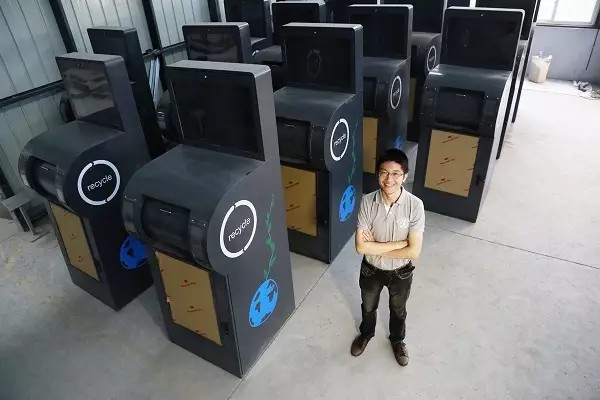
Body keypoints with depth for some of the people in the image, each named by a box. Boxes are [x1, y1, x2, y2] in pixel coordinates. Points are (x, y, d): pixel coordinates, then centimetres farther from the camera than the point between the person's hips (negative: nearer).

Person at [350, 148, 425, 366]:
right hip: (371, 270, 1)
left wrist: (375, 247, -22)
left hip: (401, 273, 0)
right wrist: (399, 243, -26)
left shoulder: (415, 205, -25)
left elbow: (414, 252, -24)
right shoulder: (367, 201, -23)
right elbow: (361, 246, -25)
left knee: (398, 310, 27)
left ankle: (397, 340, 57)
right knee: (368, 307, 27)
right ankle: (366, 334, 58)